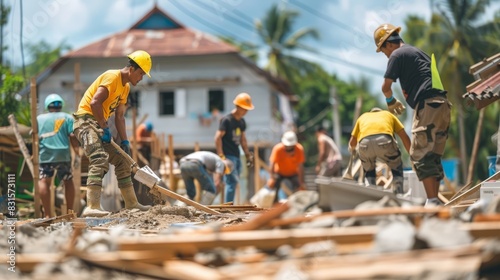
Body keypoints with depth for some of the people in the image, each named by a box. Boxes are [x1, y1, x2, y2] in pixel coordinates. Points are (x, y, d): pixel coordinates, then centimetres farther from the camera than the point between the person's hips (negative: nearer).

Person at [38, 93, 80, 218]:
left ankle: (47, 214, -14)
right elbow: (72, 136, -2)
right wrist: (77, 154, -1)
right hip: (63, 154, 0)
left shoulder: (39, 118, 13)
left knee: (44, 181, -3)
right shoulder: (67, 118, 9)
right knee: (68, 181, 14)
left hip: (45, 155, 0)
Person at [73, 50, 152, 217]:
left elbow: (119, 117, 16)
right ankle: (92, 207, -36)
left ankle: (131, 203, 24)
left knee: (122, 160, 14)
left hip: (100, 124, 10)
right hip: (86, 120, -10)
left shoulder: (125, 87, 16)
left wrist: (124, 141, 7)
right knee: (100, 159, -27)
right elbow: (94, 103, -25)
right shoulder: (112, 77, -15)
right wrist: (105, 128, -19)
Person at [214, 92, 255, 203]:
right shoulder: (226, 120, -11)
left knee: (233, 183, 8)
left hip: (236, 156, 8)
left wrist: (248, 154, 20)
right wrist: (221, 156, -20)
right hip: (228, 156, -8)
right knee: (231, 182, -13)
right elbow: (218, 137, -15)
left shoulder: (242, 122, 14)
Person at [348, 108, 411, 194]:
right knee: (396, 167, 24)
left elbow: (352, 142, 38)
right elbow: (404, 137, 32)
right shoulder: (388, 114, 39)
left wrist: (352, 149, 62)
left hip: (364, 142, 1)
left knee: (368, 169, 30)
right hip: (384, 140, -1)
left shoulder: (363, 117, 41)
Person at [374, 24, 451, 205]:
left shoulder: (397, 54, 1)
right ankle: (435, 201, 9)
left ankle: (432, 201, -18)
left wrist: (391, 101, 18)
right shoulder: (419, 52, 27)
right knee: (433, 157, 11)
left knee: (420, 155, -10)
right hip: (442, 104, 9)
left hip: (428, 106, -9)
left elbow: (386, 86, 0)